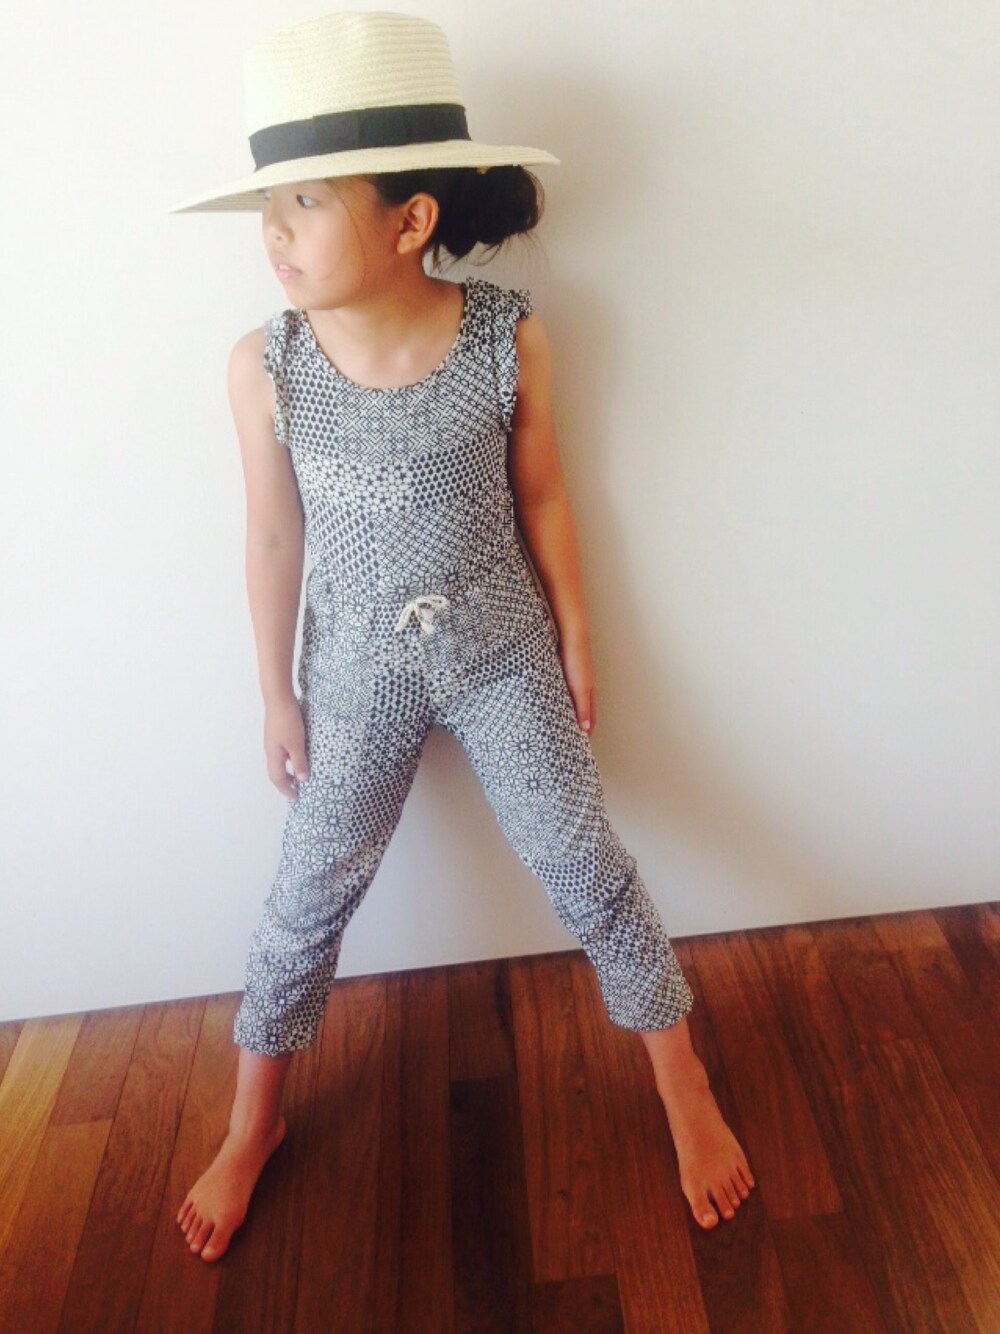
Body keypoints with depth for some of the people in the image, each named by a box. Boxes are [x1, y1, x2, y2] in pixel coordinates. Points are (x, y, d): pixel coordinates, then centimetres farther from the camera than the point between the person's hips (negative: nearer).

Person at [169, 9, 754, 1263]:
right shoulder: (262, 365, -14)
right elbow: (274, 538, -4)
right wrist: (277, 694, 3)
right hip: (358, 675, 1)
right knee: (307, 899, 12)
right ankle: (251, 1130, 39)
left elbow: (541, 499, -3)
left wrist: (575, 639, 4)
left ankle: (687, 1092, 33)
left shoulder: (507, 336, -16)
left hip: (501, 656, 0)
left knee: (589, 870, 7)